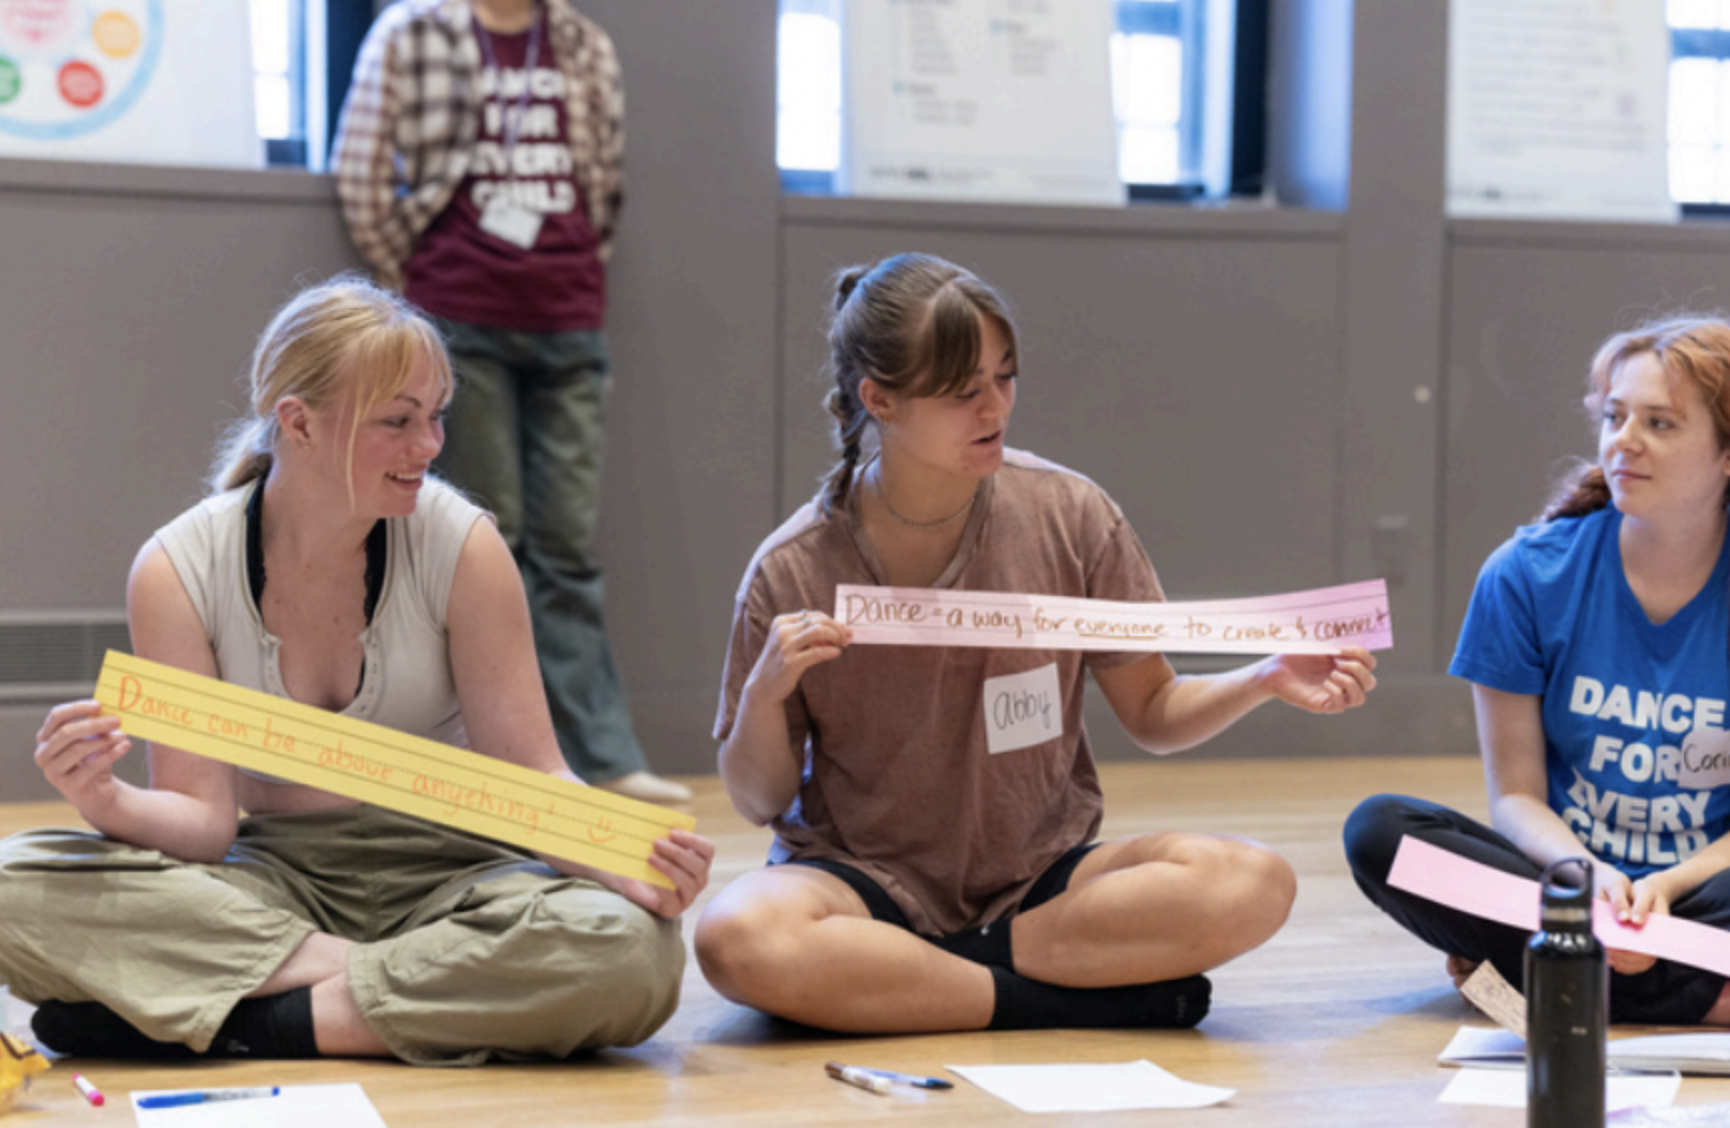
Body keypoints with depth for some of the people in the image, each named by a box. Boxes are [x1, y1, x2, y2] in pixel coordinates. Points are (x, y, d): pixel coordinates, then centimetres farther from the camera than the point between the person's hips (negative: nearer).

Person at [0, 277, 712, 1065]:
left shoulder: (459, 547, -8)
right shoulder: (178, 573, -7)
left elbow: (530, 777, -8)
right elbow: (200, 816, -9)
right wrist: (109, 805, -31)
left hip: (440, 874, 0)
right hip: (270, 877, 0)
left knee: (633, 952, -33)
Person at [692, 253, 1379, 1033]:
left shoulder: (1069, 517, -3)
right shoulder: (792, 572, -8)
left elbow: (1152, 714, 6)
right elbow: (759, 801, 1)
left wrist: (1265, 681, -13)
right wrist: (765, 693, -19)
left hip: (1039, 879, 2)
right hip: (867, 880, -2)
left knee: (1253, 884, -27)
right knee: (736, 939, -36)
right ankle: (1089, 998, -22)